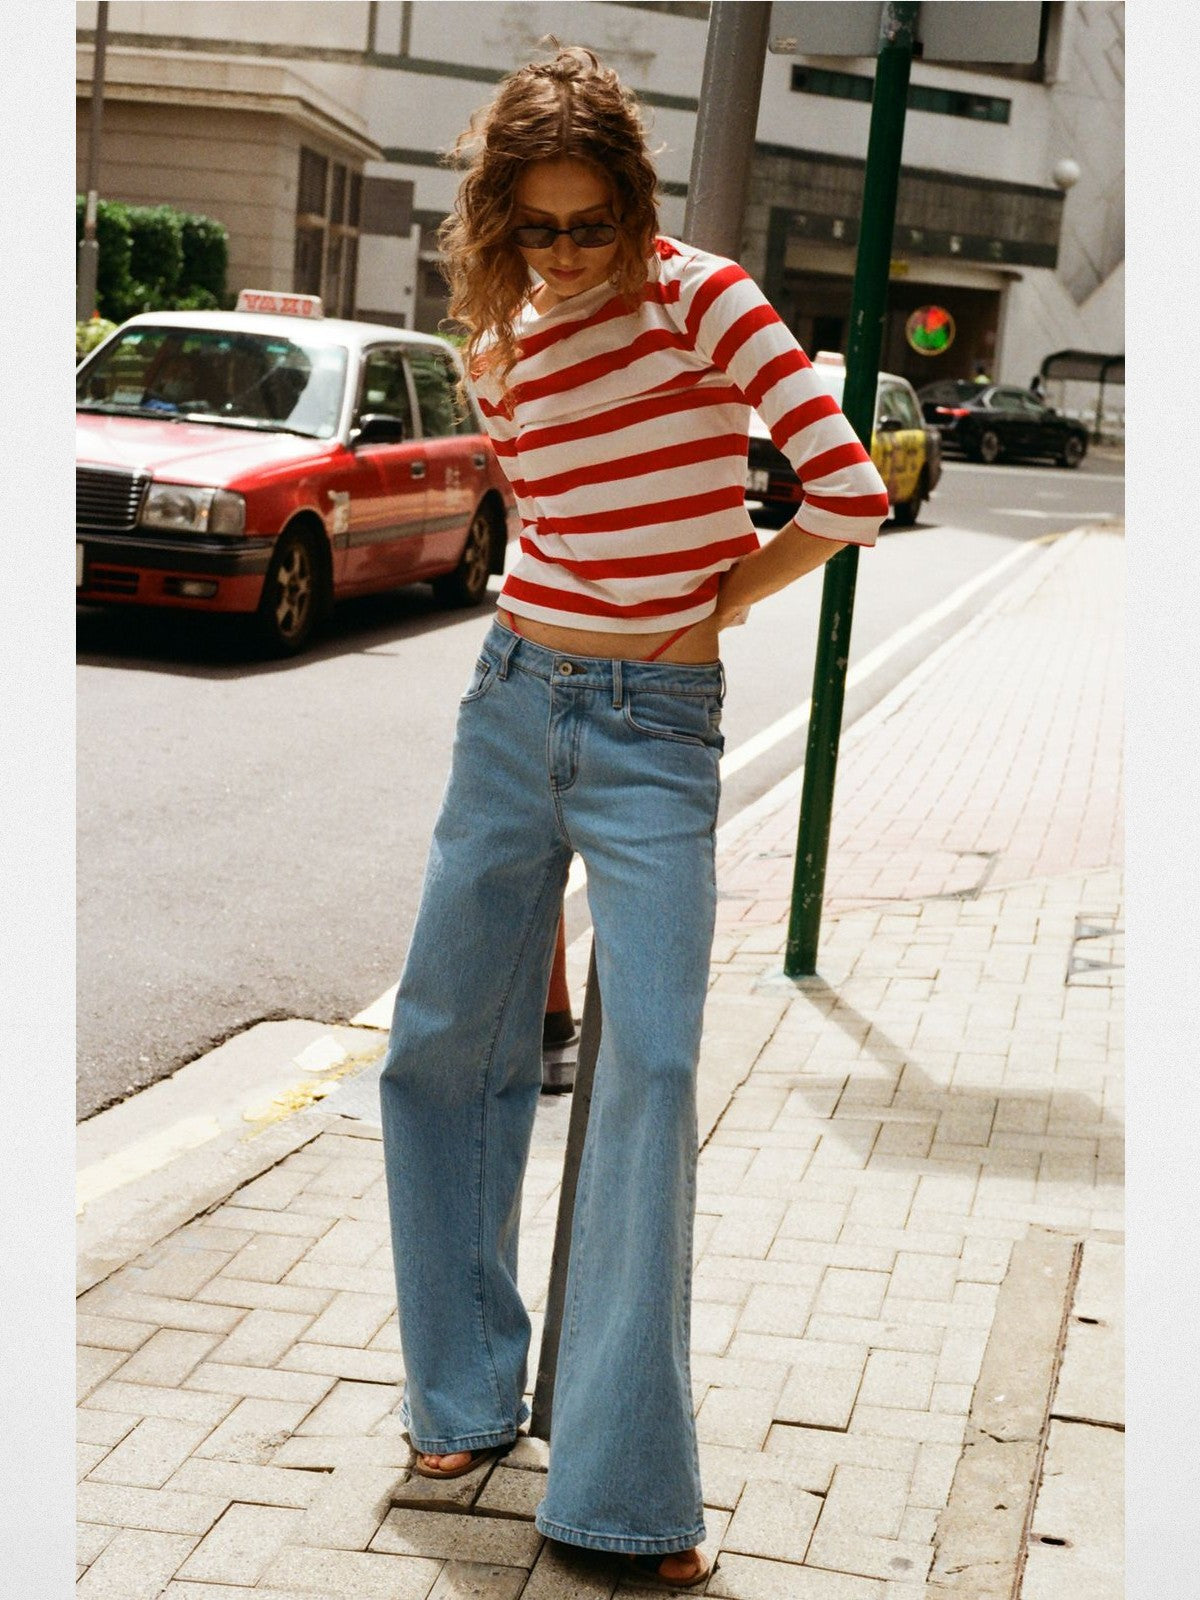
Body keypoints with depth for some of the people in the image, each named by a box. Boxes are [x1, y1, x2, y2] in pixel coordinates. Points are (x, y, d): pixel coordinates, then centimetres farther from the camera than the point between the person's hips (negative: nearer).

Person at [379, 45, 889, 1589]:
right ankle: (465, 1392, 26)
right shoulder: (511, 351, 7)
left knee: (651, 1067, -12)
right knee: (444, 1048, 8)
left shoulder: (704, 298, -8)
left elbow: (850, 493, -12)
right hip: (514, 703, 5)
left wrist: (713, 604, -2)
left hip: (658, 725, -5)